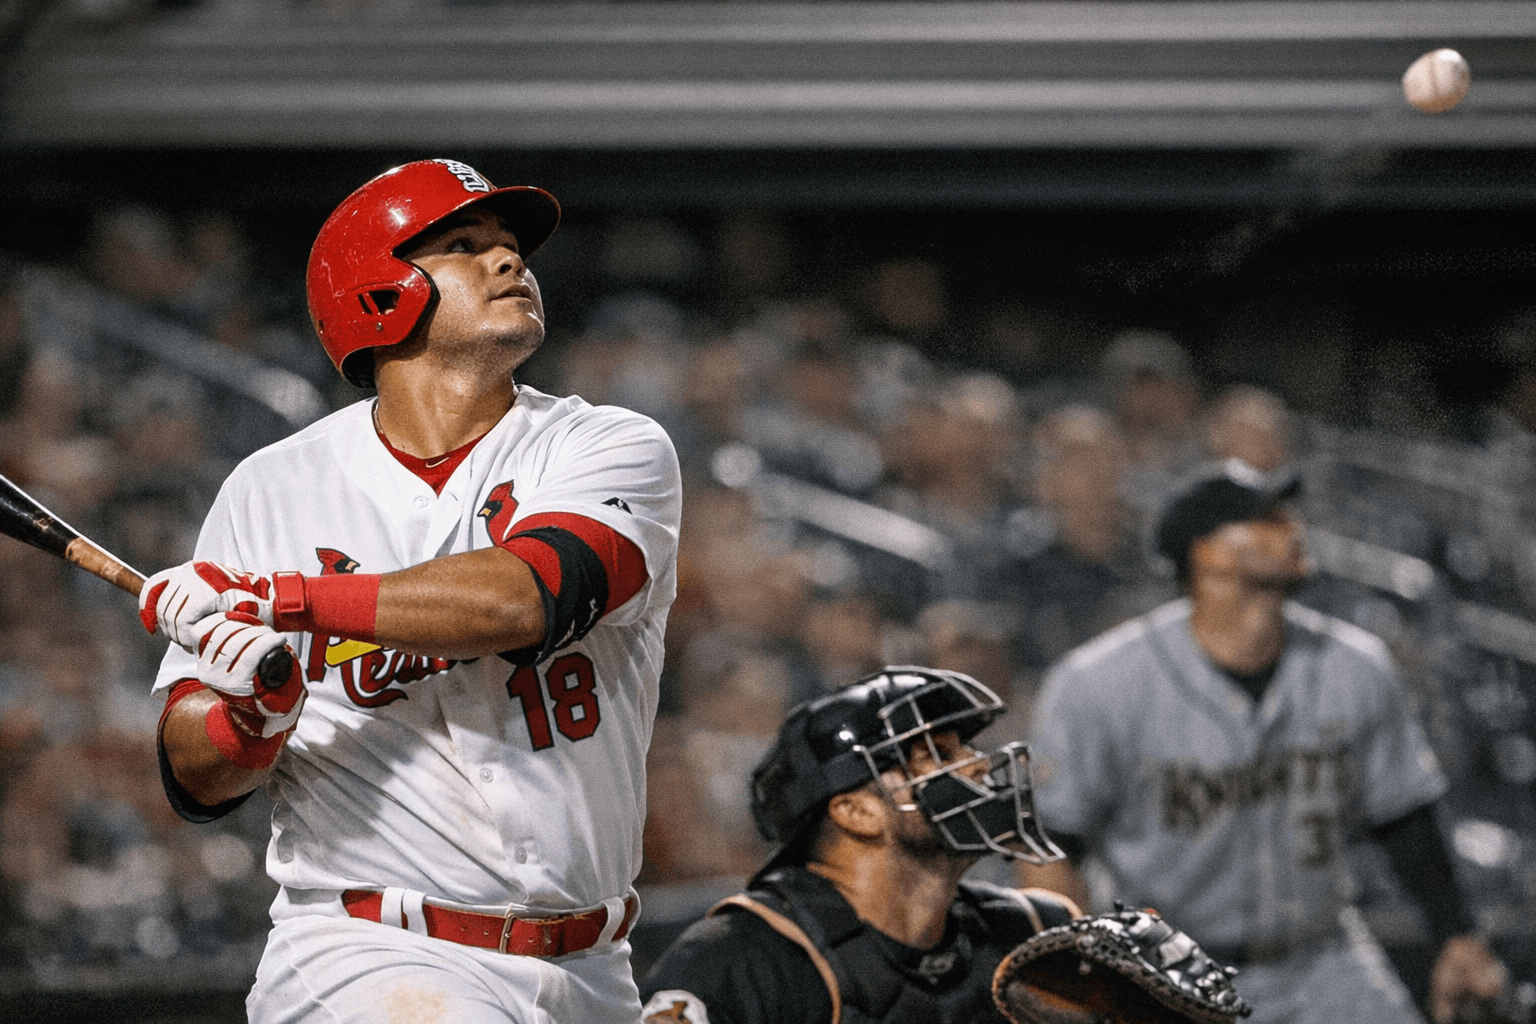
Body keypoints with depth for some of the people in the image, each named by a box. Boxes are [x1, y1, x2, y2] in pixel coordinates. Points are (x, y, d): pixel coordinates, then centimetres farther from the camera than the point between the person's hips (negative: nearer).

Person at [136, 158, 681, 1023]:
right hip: (361, 953, -2)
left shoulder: (615, 449, 2)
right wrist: (250, 714, -18)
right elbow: (194, 776, 4)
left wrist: (271, 598, -15)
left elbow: (523, 599, -19)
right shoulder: (275, 489, 5)